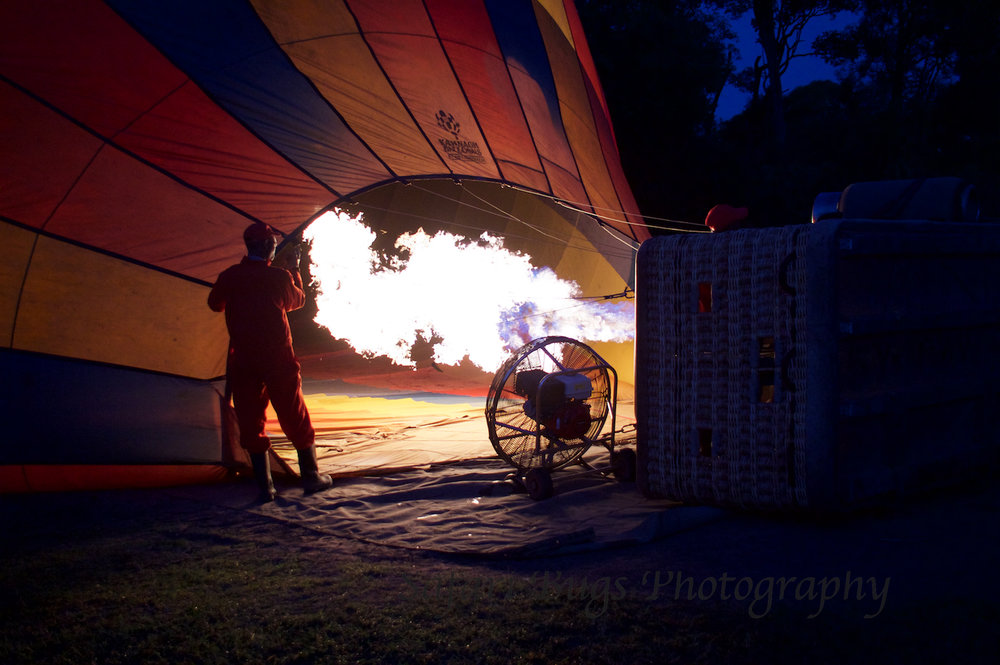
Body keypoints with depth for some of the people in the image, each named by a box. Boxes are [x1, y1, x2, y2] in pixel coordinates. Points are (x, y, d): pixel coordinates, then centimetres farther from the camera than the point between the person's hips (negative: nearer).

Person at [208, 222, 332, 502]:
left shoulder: (229, 277, -2)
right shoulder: (280, 277, -7)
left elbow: (215, 304, 18)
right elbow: (297, 301, 13)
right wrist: (294, 270, 25)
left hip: (243, 361, 1)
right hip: (279, 359, -1)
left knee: (251, 421, 6)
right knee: (295, 417, 11)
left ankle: (265, 487, 4)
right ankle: (311, 476, 20)